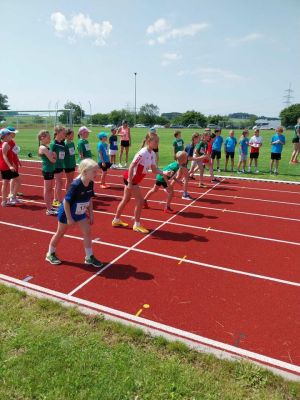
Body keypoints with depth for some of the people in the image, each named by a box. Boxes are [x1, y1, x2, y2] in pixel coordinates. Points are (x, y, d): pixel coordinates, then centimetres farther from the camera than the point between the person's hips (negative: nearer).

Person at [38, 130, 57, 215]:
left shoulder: (46, 147, 12)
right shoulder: (43, 148, -17)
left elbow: (53, 156, 9)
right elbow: (52, 160, -19)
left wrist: (53, 155, -11)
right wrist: (54, 157, 2)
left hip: (50, 170, 9)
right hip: (47, 170, -9)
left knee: (50, 189, 16)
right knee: (47, 190, -1)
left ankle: (50, 207, 27)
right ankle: (48, 210, 6)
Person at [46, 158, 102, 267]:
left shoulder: (90, 184, -12)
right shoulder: (75, 185, -33)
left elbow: (89, 199, 3)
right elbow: (66, 201, -26)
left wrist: (91, 214, 5)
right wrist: (69, 218, -22)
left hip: (80, 213, 6)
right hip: (66, 212, -6)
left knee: (87, 231, 1)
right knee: (60, 233, 11)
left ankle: (89, 257, 14)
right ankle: (50, 254, 34)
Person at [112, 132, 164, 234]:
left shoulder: (152, 154, 0)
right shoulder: (142, 153, -25)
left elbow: (154, 169, 4)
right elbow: (131, 167, -26)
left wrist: (163, 173, -13)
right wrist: (130, 183, -27)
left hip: (134, 179, 9)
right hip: (130, 178, -9)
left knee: (126, 199, 18)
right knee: (140, 201, -5)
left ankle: (116, 220, 33)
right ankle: (137, 225, 9)